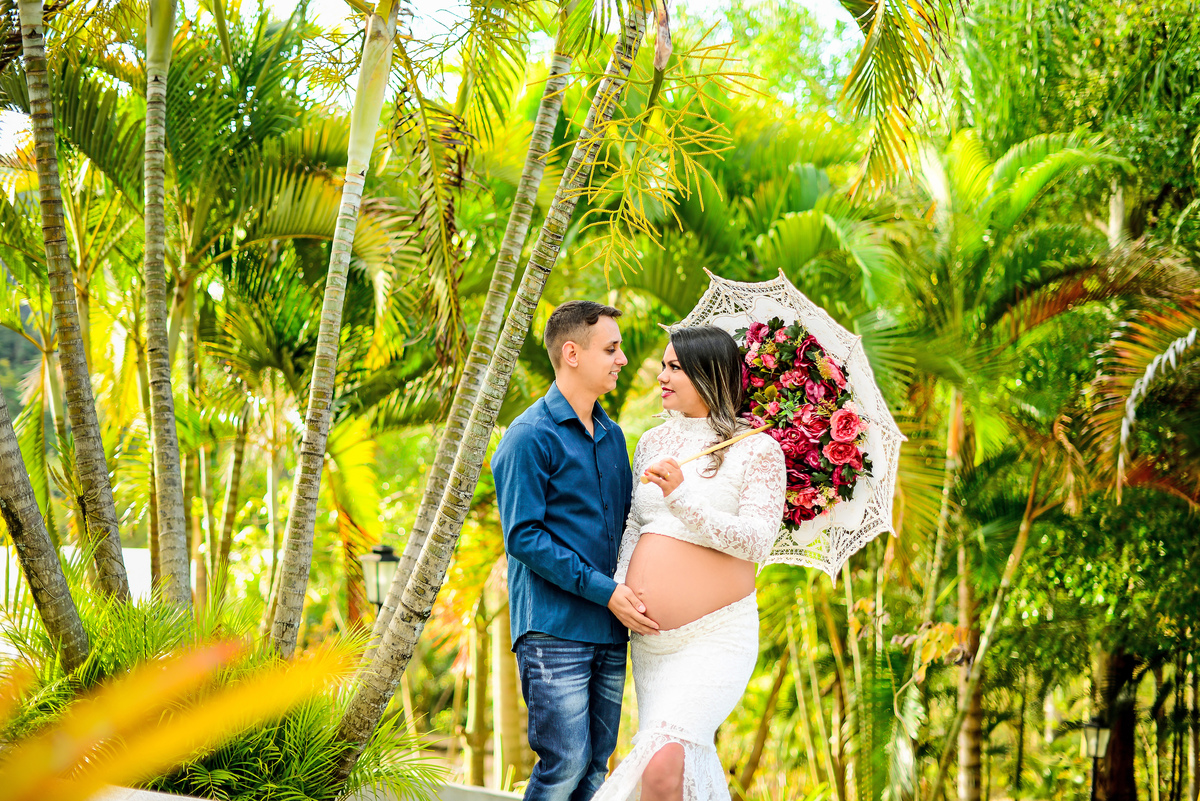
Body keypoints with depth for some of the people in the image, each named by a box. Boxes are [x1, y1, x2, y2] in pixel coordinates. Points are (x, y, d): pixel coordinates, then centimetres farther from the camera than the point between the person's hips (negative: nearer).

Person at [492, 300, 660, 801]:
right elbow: (524, 537, -13)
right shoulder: (531, 436, -8)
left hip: (610, 630, 7)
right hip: (555, 628, -7)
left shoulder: (612, 435, 16)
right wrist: (604, 590, -17)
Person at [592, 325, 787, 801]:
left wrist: (682, 497, -25)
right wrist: (619, 583, -1)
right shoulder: (652, 443, 14)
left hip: (716, 637, -6)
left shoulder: (757, 450, -4)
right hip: (651, 639, 6)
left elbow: (757, 542, -14)